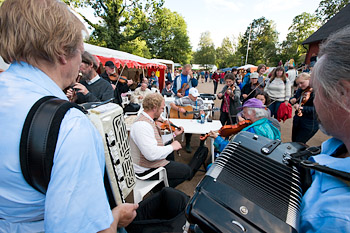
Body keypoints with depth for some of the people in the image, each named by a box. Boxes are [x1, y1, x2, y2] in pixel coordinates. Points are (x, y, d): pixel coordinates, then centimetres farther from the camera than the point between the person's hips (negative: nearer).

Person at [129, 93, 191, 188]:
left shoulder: (146, 119, 3)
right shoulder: (142, 125, -30)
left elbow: (157, 141, 10)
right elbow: (152, 154, -37)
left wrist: (174, 134, 5)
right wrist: (172, 146, -23)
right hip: (145, 170, -10)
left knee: (170, 153, 33)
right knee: (186, 171, -6)